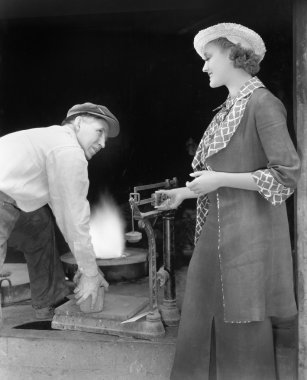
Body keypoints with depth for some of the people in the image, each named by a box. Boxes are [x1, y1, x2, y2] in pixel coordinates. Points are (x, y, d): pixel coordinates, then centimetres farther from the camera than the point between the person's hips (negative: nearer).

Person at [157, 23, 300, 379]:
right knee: (204, 321, 12)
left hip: (247, 233, -8)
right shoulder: (228, 108, 14)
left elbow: (286, 175, -15)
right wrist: (183, 193, 13)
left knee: (243, 330, 2)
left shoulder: (261, 103, -10)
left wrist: (219, 180, -17)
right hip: (217, 230, 8)